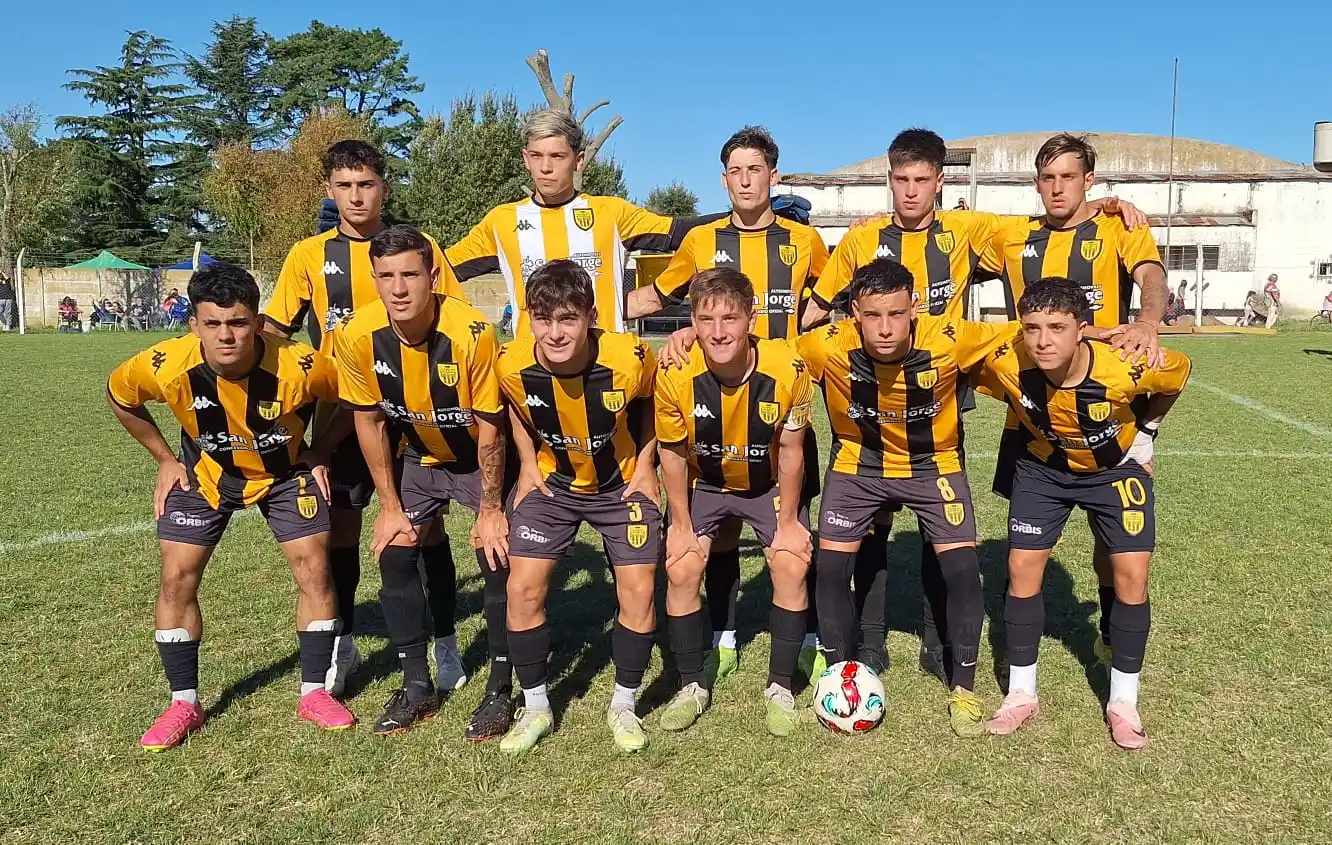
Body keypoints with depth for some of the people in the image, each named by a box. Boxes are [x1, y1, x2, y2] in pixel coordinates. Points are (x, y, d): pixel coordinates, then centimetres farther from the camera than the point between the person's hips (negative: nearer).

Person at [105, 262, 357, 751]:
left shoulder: (298, 366, -33)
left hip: (285, 474, -1)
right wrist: (165, 459, -1)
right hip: (204, 475, 1)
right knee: (177, 578, -3)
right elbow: (119, 398, -4)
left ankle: (314, 692, 11)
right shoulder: (165, 366, -29)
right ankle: (184, 703, 14)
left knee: (314, 569, -6)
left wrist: (318, 453, -10)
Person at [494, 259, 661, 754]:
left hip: (622, 484, -1)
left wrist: (644, 463, -7)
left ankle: (624, 706, 15)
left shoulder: (630, 359, -28)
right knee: (523, 587, -6)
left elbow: (650, 402, -4)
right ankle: (535, 708, 14)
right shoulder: (513, 365, -23)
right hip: (552, 484, 2)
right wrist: (528, 463, -2)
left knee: (638, 589, -7)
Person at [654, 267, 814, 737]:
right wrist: (682, 524, -7)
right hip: (702, 484, 1)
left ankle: (781, 688, 8)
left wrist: (788, 521, -7)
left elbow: (790, 451, -14)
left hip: (770, 484, 0)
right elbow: (672, 453, -12)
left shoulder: (787, 370, -29)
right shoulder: (676, 375, -28)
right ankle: (693, 685, 13)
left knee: (791, 568, -12)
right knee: (681, 571, -9)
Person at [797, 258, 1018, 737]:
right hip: (857, 464, 1)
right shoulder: (830, 346, -28)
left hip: (934, 464, 0)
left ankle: (964, 689, 13)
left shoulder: (949, 340, -28)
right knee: (831, 567, -5)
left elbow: (1023, 337, -13)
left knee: (962, 570, -9)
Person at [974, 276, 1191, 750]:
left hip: (1116, 467, -1)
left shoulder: (1128, 366, -34)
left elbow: (1177, 375, -9)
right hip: (1043, 468, 1)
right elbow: (976, 377, -5)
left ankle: (1123, 702, 11)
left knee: (1132, 575, -6)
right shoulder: (1005, 364, -32)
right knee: (1022, 568, -4)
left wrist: (1145, 436, -4)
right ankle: (1021, 695, 11)